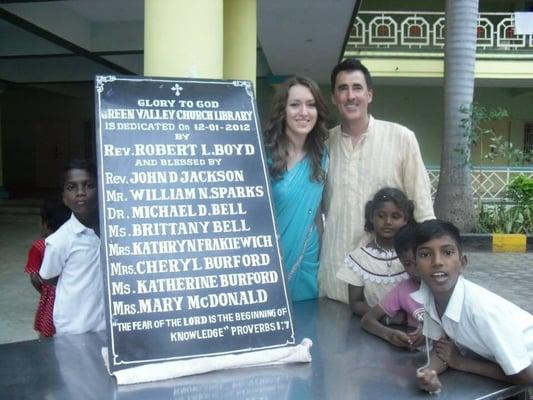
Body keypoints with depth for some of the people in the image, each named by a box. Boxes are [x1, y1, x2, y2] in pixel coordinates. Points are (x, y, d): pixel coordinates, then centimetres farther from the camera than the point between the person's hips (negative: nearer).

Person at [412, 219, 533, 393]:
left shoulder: (481, 308, -35)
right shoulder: (426, 294, -20)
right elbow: (442, 347, -7)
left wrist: (460, 362, -18)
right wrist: (429, 372, -27)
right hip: (491, 358, 4)